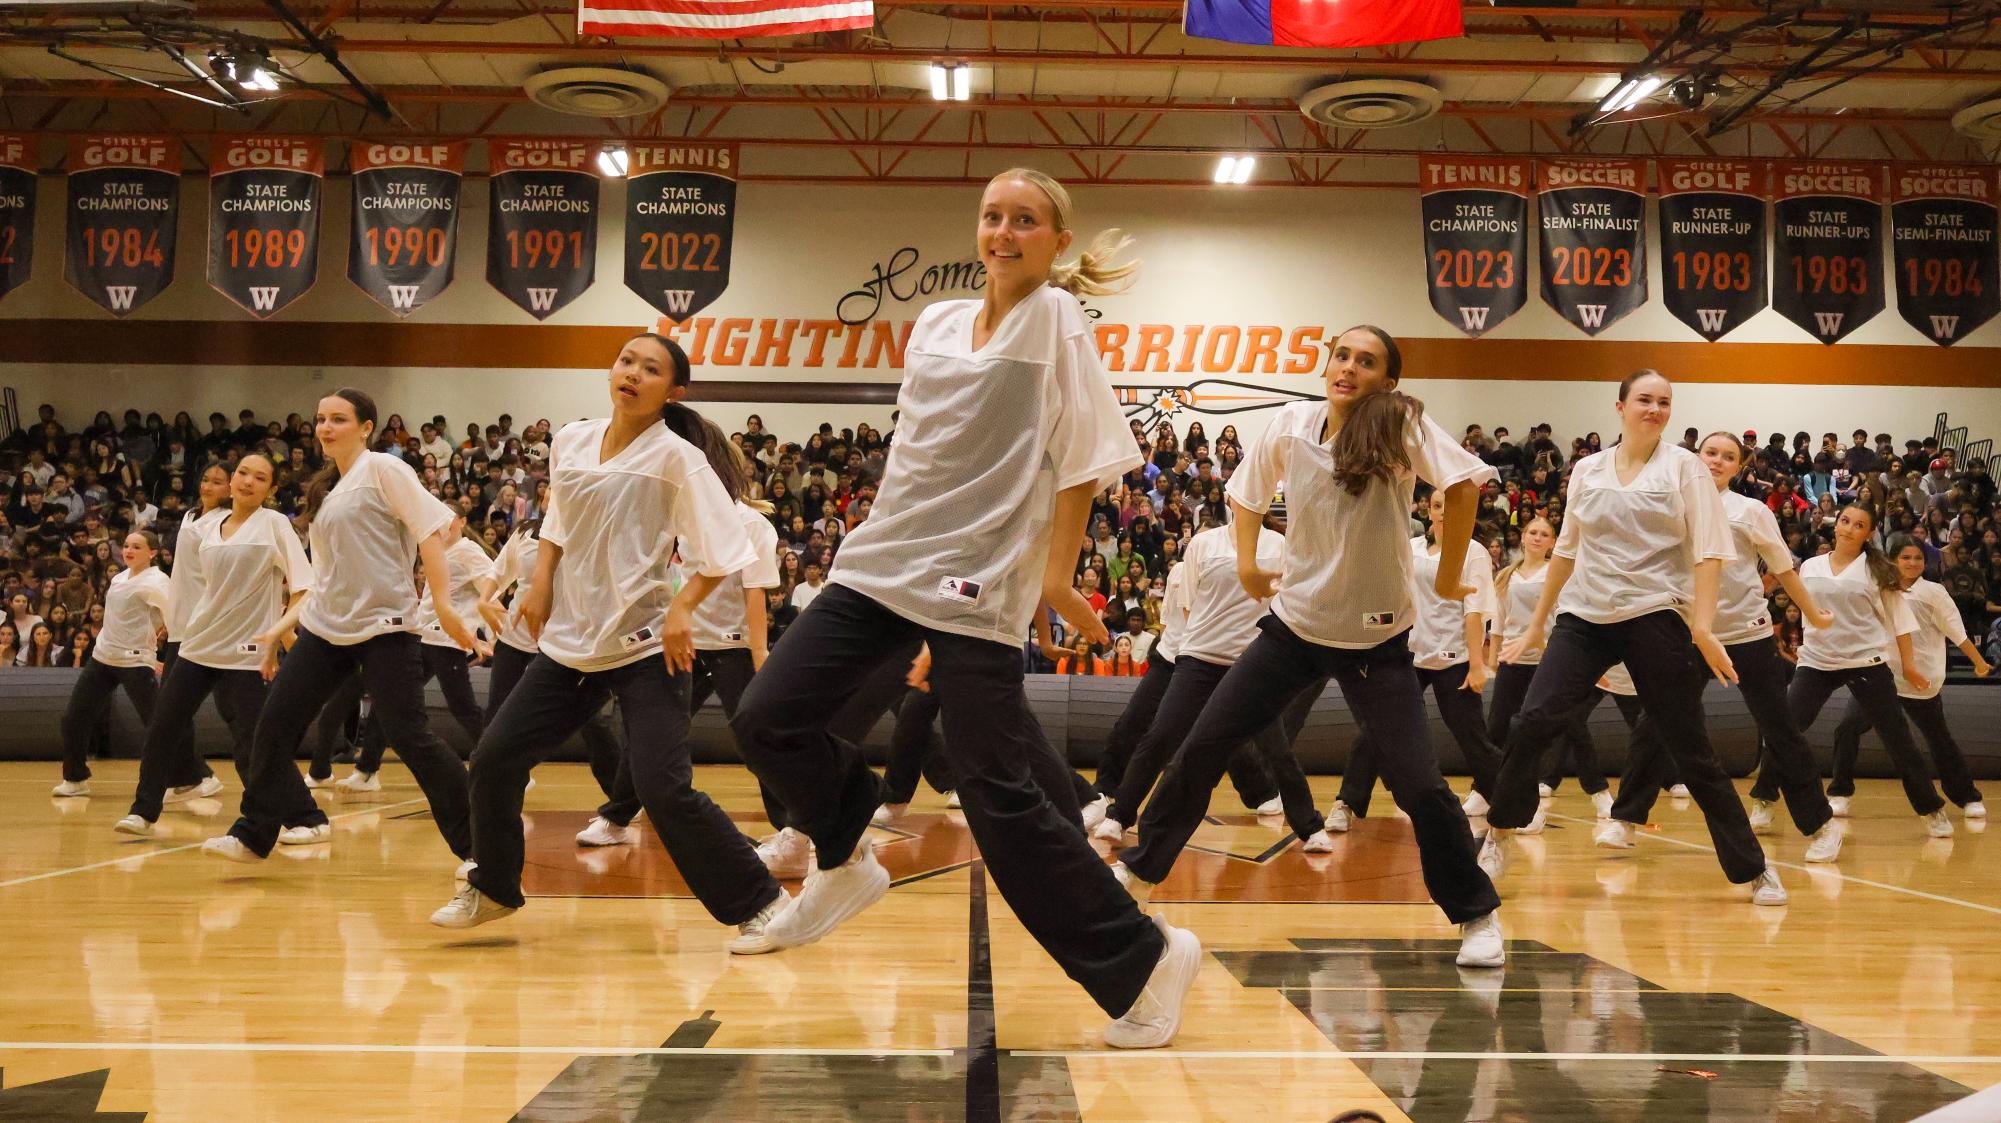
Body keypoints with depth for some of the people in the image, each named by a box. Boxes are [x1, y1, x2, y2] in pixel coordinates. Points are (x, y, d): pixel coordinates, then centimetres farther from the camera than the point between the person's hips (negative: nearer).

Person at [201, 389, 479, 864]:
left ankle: (477, 845, -2)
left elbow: (429, 528, -12)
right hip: (324, 627, 8)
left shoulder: (383, 469, -3)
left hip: (384, 624, -7)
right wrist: (281, 629, 18)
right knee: (273, 724, 4)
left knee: (408, 735, -12)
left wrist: (443, 602, -21)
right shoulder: (323, 491, 19)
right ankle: (253, 835, 20)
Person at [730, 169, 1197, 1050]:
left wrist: (1057, 573, -12)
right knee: (766, 718, 0)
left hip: (979, 585, -6)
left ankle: (1144, 960, 6)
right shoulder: (937, 323, 13)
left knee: (998, 795, -9)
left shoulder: (1058, 320, -3)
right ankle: (847, 862, 26)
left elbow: (1085, 458, -7)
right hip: (884, 559, 6)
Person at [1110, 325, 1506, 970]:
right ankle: (1141, 869, 19)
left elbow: (1463, 486, -19)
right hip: (1293, 624, 3)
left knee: (1418, 783, -7)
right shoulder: (1291, 424, 0)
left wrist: (1449, 579, -13)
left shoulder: (1402, 426, -11)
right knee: (1200, 747, 1)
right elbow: (1247, 489, 16)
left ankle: (1477, 915, 14)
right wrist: (1246, 562, 8)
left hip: (1377, 638, -3)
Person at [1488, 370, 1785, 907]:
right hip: (1584, 617, 2)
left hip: (1657, 617, -2)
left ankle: (1755, 869, 13)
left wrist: (1703, 626, -15)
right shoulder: (1586, 470, 11)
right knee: (1532, 721, -13)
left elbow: (1708, 552, -3)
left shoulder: (1684, 466, 3)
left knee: (1691, 749, -1)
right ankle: (1494, 842, 2)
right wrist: (1536, 625, 19)